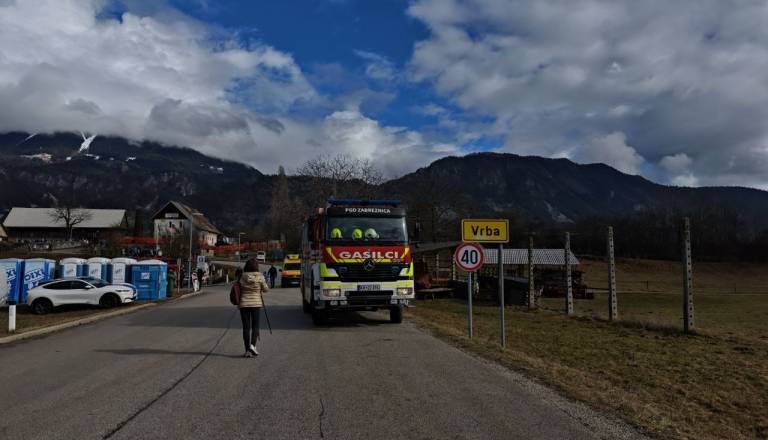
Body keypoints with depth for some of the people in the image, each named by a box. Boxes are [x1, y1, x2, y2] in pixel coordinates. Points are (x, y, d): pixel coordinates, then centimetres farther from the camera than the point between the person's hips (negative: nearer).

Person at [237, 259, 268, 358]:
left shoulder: (241, 276, -4)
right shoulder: (260, 276, -7)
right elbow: (265, 289, 1)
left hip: (243, 304, 1)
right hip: (256, 303, -1)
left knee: (246, 327, 6)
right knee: (255, 325, 11)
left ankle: (247, 350, 6)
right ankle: (252, 345, -9)